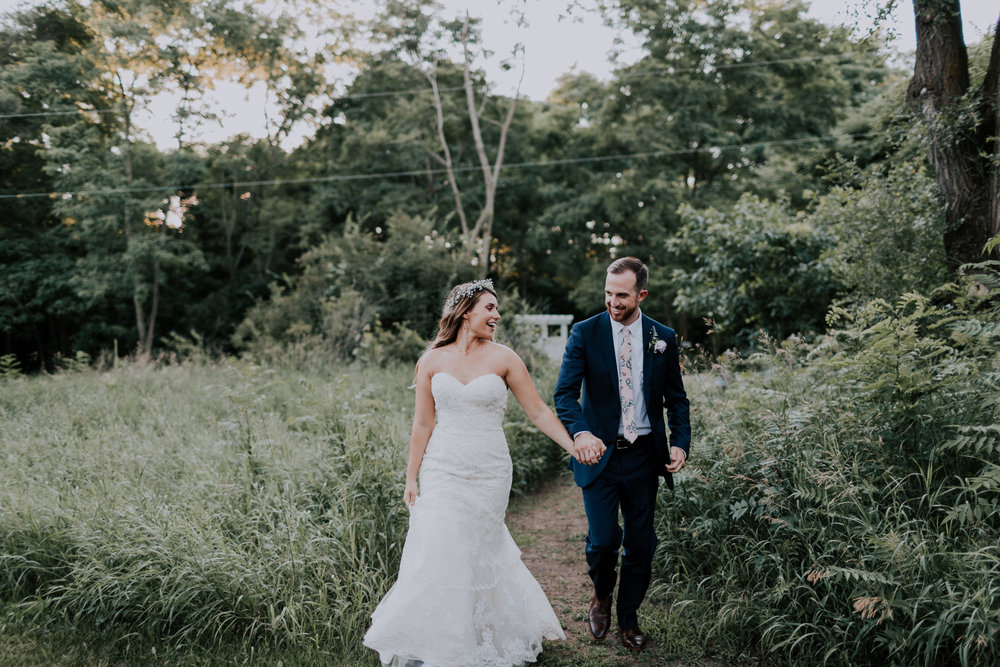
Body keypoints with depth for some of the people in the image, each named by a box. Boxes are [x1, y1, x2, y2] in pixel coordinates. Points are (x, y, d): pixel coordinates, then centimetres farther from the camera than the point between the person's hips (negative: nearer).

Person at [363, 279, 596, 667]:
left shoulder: (503, 359, -2)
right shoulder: (432, 361, 1)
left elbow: (538, 411, 1)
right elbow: (423, 423, 4)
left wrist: (574, 447, -7)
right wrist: (410, 478, 4)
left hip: (488, 473, -1)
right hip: (442, 471, 1)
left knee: (476, 553, 6)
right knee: (435, 552, 1)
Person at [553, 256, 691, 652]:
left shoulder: (663, 337, 3)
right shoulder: (585, 333, -4)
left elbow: (676, 398, 9)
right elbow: (565, 393, -11)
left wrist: (681, 442, -7)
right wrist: (580, 432, -30)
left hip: (644, 455, 2)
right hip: (600, 453, -2)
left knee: (640, 544, 9)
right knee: (603, 539, -5)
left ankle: (628, 619, 30)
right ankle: (601, 597, 27)